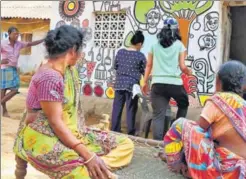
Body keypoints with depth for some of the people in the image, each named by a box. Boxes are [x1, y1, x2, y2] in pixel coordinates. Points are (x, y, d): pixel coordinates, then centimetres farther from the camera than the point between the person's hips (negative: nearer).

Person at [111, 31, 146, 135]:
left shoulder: (120, 52, 4)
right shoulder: (140, 56, -8)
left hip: (119, 84, 4)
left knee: (117, 108, 10)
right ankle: (130, 133, 14)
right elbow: (144, 71, 0)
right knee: (131, 110, 5)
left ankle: (114, 131, 19)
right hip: (132, 85, -4)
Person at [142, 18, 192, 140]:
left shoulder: (155, 45, 11)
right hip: (175, 83, -1)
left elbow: (149, 65, 9)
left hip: (157, 84, 2)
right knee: (183, 105, 27)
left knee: (158, 115, 2)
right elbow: (182, 67, -2)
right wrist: (189, 72, 19)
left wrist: (145, 82, 16)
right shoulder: (179, 45, 3)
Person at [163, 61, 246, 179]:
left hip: (225, 169, -8)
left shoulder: (217, 100, -9)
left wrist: (181, 160, 9)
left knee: (181, 125, -4)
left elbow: (196, 131, -6)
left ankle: (174, 161, 14)